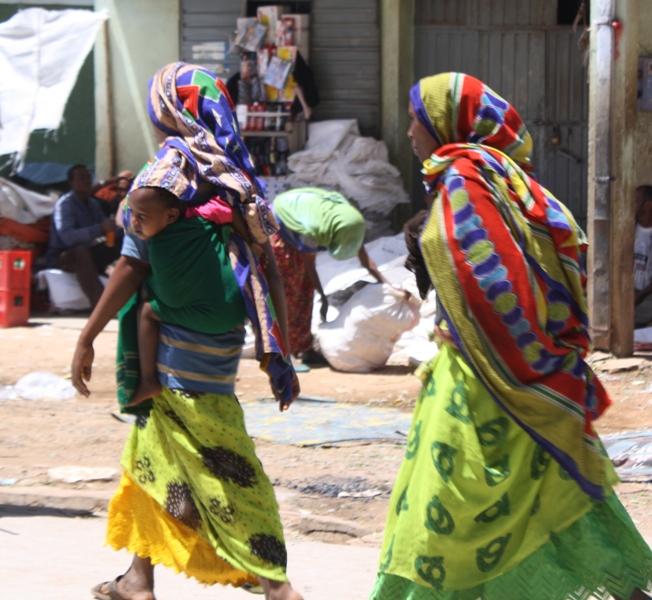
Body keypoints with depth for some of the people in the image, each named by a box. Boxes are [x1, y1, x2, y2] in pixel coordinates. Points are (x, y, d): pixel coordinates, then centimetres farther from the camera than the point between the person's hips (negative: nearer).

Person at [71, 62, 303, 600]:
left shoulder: (165, 172, -10)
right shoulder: (239, 179, 7)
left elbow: (131, 268, -13)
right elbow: (269, 272, 5)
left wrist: (87, 338, -7)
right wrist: (280, 356, 9)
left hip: (175, 349, -5)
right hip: (221, 349, 5)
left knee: (227, 472, -1)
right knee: (150, 454, 15)